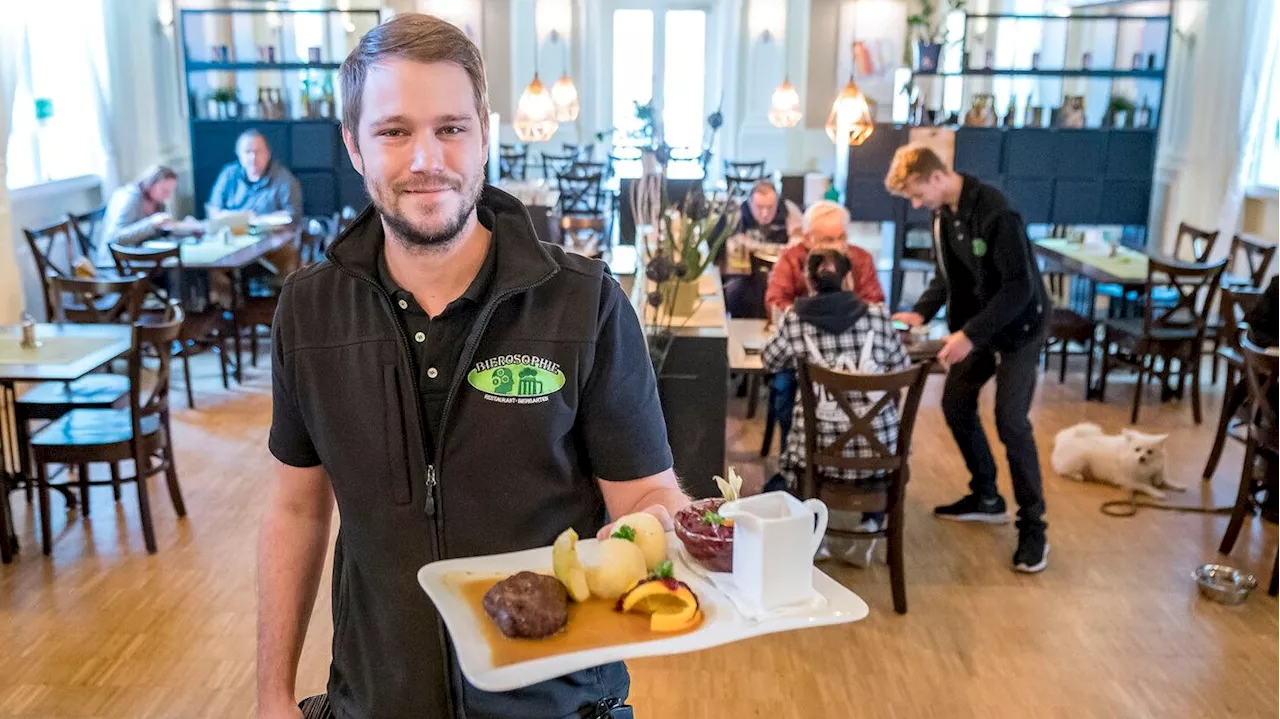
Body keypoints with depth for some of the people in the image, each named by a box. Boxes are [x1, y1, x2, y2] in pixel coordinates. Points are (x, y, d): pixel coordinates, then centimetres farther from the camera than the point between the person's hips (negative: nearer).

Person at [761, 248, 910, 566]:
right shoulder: (878, 315, 0)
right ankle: (871, 526, 18)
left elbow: (769, 362, 13)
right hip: (878, 445, 1)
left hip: (821, 448, 0)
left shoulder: (794, 319, -4)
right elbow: (902, 369, 11)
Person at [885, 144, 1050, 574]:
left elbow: (1020, 287, -29)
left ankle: (1033, 529, 2)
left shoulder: (995, 212, -27)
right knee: (956, 404, 12)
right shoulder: (943, 214, -1)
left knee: (1011, 423, -11)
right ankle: (986, 498, 30)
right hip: (975, 327, 8)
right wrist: (921, 313, -6)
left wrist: (970, 333, -34)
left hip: (1017, 327, -8)